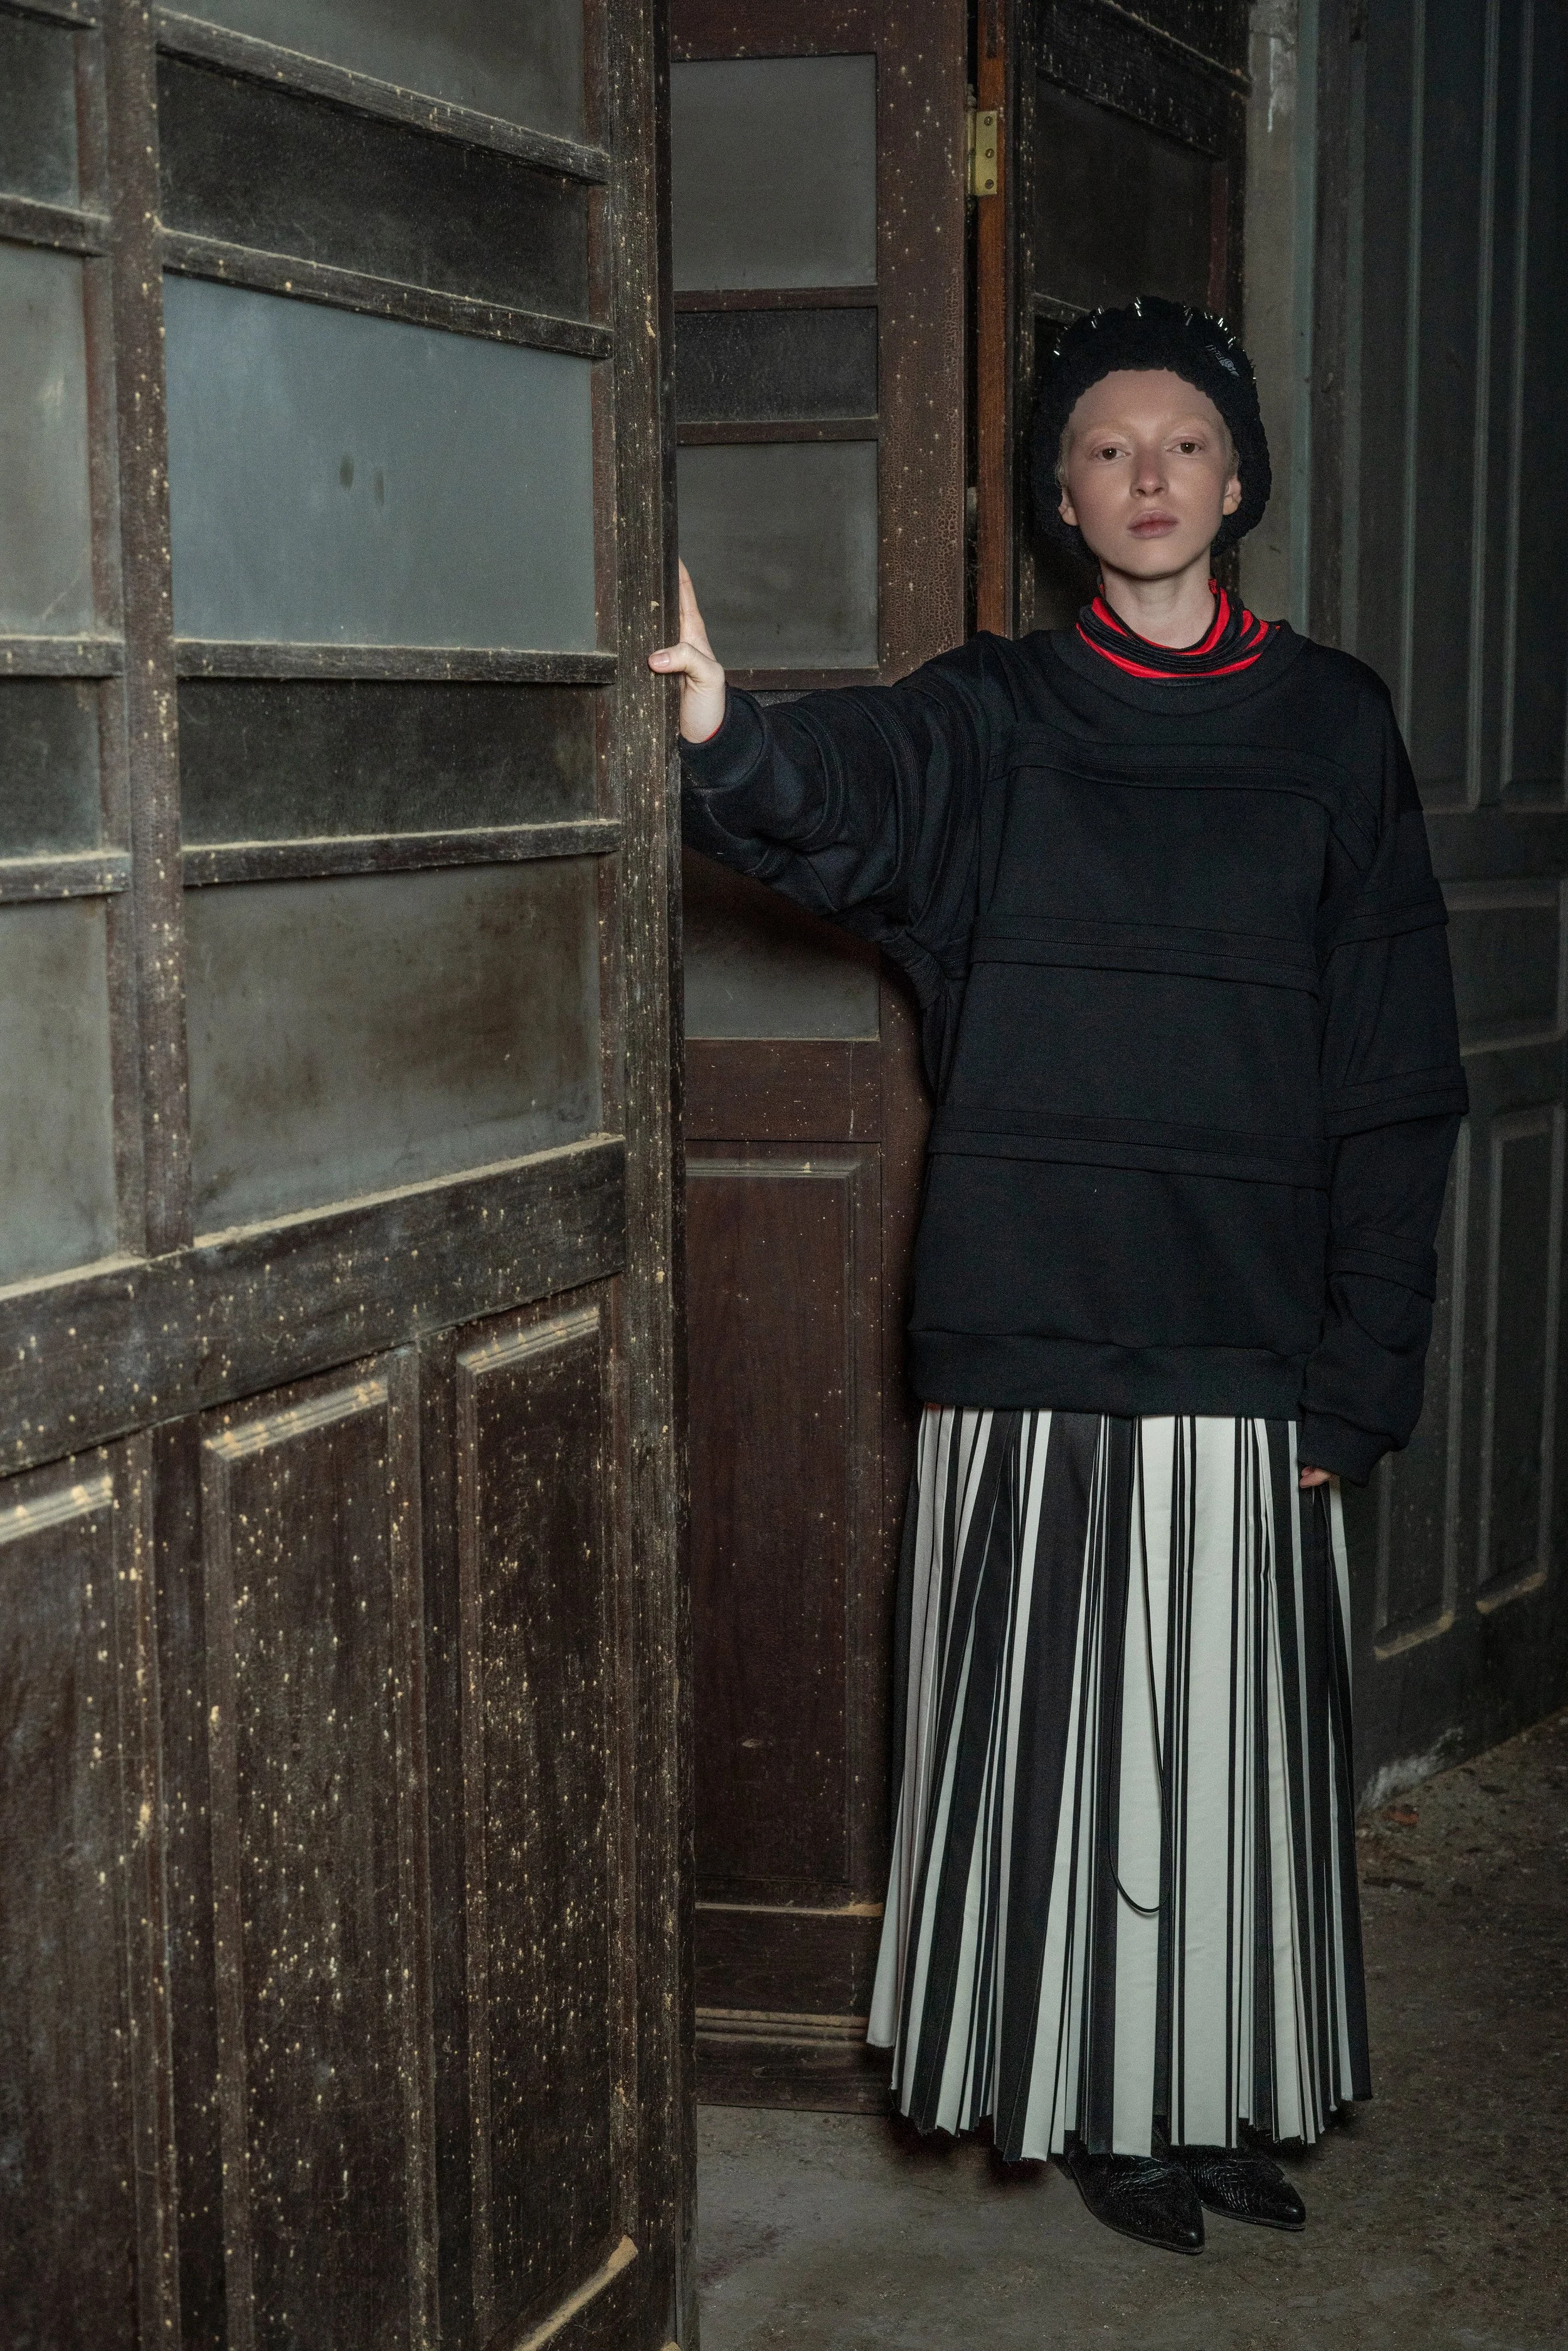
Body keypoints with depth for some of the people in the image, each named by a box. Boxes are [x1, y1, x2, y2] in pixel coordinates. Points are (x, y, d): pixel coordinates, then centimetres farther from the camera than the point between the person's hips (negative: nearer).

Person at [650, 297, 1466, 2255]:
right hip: (1032, 1338, -1)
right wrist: (721, 737, -45)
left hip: (1249, 1350, 1)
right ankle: (1098, 2094, 24)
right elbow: (841, 802, -21)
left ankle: (1223, 2087, 28)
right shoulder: (990, 720, 3)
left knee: (1234, 1741, 10)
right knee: (1064, 1734, 6)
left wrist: (1360, 1366, -2)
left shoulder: (1331, 727, 5)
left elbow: (1394, 1077, 3)